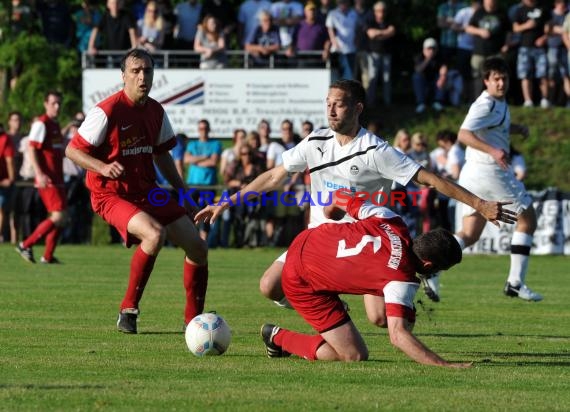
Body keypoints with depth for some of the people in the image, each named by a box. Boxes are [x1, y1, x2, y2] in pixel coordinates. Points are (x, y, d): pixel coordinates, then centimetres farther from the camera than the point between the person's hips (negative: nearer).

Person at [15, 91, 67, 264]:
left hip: (57, 179, 9)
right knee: (58, 216, -15)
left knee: (61, 217, 7)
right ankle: (25, 245, -8)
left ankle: (48, 256, 12)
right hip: (47, 179, -9)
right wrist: (39, 174, -26)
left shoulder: (56, 125, 18)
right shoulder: (41, 124, -9)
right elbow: (31, 148, -17)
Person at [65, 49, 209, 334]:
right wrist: (103, 167, -30)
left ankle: (194, 321, 18)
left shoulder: (156, 112, 5)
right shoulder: (107, 111, -17)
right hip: (111, 195, -7)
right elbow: (72, 150, -14)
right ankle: (128, 311, -18)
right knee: (155, 234, -34)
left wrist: (182, 190, 18)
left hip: (147, 191, 7)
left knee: (197, 246, 1)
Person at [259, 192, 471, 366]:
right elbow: (398, 335, -39)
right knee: (354, 356, -5)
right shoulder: (402, 280, -29)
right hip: (303, 283, -8)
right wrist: (444, 365, -42)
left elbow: (342, 199, 3)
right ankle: (279, 338, 7)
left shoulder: (392, 223, -12)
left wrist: (332, 207, 28)